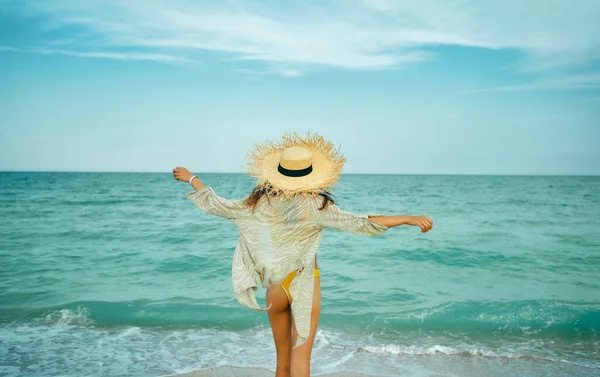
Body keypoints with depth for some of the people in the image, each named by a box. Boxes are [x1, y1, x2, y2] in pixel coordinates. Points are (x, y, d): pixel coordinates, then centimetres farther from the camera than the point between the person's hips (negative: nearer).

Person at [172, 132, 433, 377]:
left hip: (275, 289, 3)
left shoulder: (260, 204, -7)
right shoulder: (318, 206, -15)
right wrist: (409, 219, -19)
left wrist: (191, 178, 18)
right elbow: (361, 224, -21)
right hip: (305, 287, -3)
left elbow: (216, 206, 2)